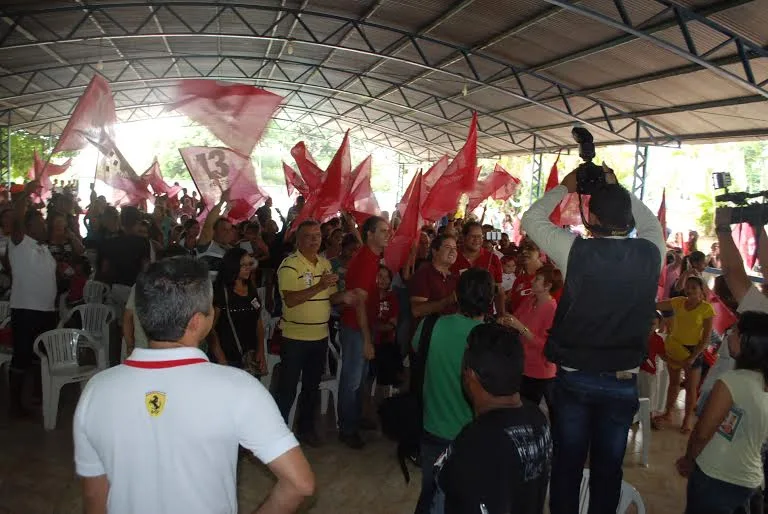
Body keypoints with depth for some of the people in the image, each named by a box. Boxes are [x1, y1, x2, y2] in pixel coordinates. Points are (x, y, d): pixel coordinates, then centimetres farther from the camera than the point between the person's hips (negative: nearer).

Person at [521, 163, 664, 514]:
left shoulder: (577, 250, -16)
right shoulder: (651, 253, -8)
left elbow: (531, 220, 0)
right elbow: (651, 224, 17)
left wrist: (564, 187, 9)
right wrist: (617, 189, 14)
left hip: (574, 377, -2)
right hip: (623, 381, 2)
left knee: (567, 462, 12)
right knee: (609, 466, 15)